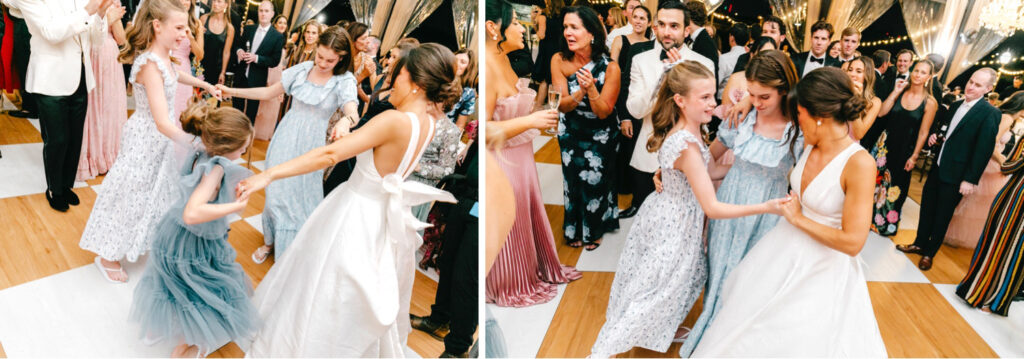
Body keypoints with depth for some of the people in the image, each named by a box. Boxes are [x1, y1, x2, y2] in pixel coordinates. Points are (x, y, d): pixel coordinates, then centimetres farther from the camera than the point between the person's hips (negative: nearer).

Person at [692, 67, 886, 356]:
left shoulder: (860, 163, -26)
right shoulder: (810, 146, -6)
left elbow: (853, 241, -27)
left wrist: (798, 219, -17)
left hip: (821, 267, -6)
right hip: (783, 250, 6)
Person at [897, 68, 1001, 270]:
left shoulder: (990, 114, -13)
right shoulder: (955, 105, 8)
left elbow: (984, 149, -16)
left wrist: (971, 179, -18)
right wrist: (934, 136, 0)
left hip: (955, 175, -6)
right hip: (937, 168, 6)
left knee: (942, 216, 7)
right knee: (926, 208, 16)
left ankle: (929, 253, 22)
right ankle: (920, 244, 32)